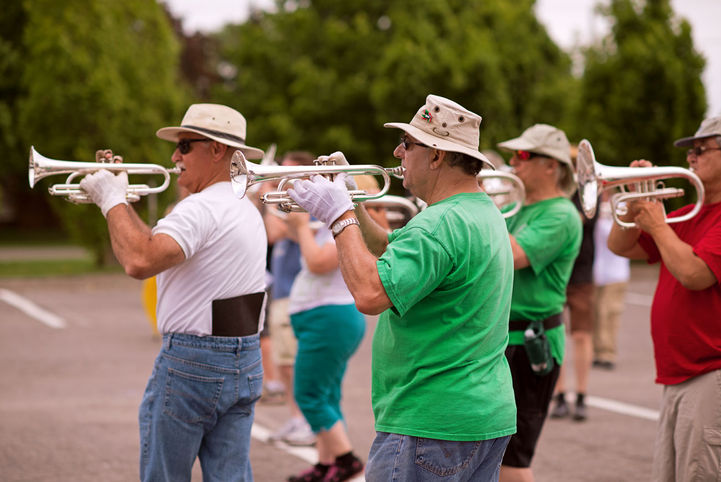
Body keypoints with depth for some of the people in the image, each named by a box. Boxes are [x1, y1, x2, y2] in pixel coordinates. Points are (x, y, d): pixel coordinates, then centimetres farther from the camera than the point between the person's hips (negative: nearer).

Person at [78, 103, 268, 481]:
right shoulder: (247, 210, 14)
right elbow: (160, 249, 19)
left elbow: (140, 263, -31)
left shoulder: (201, 208, -17)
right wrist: (119, 200, 14)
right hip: (246, 365, 8)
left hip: (191, 364, -8)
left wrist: (113, 201, -18)